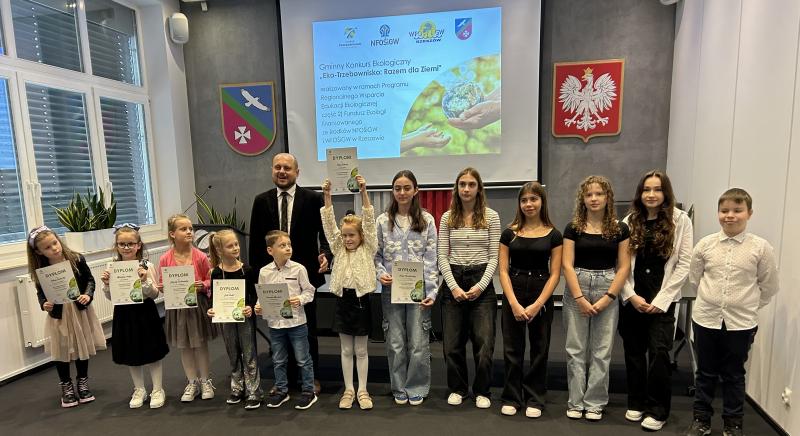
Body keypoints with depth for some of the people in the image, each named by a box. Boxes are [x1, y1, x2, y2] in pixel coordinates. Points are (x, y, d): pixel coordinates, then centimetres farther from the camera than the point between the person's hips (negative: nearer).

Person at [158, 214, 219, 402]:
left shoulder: (200, 256, -10)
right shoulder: (165, 259, -6)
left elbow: (210, 280, -2)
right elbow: (162, 284, 4)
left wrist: (202, 286, -21)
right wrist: (162, 288, -17)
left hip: (198, 304, -1)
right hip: (177, 307, 2)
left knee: (200, 344, 10)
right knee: (184, 347, 14)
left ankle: (205, 381, 28)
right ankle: (192, 382, 30)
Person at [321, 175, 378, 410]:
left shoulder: (368, 250, -3)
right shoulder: (339, 250, 5)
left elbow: (369, 222, -14)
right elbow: (329, 224, -4)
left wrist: (363, 192, -24)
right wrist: (327, 196, -14)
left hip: (361, 301, -3)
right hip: (342, 300, 3)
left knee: (361, 350, 9)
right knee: (346, 350, 13)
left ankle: (362, 391, 22)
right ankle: (348, 390, 24)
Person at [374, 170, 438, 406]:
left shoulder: (426, 220, 1)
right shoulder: (383, 220, 4)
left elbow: (431, 259, -2)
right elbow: (377, 254, 8)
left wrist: (431, 291, -8)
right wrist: (380, 273, -11)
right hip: (391, 290, 1)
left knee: (419, 343, 4)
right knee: (395, 343, 9)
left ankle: (416, 388, 24)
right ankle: (399, 388, 27)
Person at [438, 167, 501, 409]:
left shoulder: (491, 216, 0)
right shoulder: (447, 217, 4)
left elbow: (494, 256, -2)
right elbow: (442, 256, 2)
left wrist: (480, 286, -12)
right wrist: (453, 286, -9)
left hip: (481, 281, -1)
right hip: (453, 281, 2)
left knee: (484, 342, 0)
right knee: (453, 342, 7)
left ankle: (482, 391, 21)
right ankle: (457, 388, 28)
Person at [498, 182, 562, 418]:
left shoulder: (553, 235, -1)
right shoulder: (509, 233, 0)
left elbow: (555, 274, -3)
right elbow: (503, 271, -2)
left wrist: (537, 305, -12)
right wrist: (514, 303, -12)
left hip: (542, 296, 0)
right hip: (513, 294, 0)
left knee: (539, 348, 10)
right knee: (512, 348, 7)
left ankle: (534, 400, 25)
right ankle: (511, 398, 22)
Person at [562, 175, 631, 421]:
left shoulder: (620, 229, 2)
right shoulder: (573, 228, 1)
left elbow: (624, 266, -1)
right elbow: (567, 265, -4)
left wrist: (607, 298, -9)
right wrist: (580, 298, -11)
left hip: (607, 291, 0)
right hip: (576, 291, 0)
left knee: (602, 350, 6)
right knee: (576, 349, 6)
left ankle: (595, 403, 21)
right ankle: (576, 402, 18)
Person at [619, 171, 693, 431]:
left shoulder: (680, 220, -1)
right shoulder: (629, 222, 4)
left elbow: (683, 265, -4)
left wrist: (661, 299, -9)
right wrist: (630, 295, -9)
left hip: (662, 299, -2)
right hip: (631, 298, 2)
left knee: (659, 352, -4)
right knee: (634, 352, 9)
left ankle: (658, 410, 13)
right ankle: (636, 403, 25)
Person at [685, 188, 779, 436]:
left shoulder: (761, 248, -7)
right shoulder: (705, 245, -4)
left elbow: (769, 287, 2)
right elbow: (694, 280, 6)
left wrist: (747, 305, 5)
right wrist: (712, 299, 8)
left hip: (741, 323, -1)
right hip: (705, 319, 1)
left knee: (734, 375, 14)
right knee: (705, 372, 14)